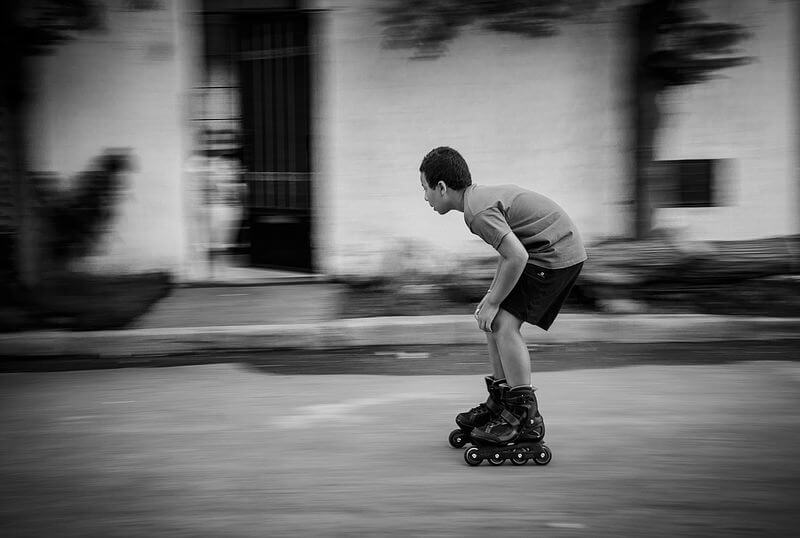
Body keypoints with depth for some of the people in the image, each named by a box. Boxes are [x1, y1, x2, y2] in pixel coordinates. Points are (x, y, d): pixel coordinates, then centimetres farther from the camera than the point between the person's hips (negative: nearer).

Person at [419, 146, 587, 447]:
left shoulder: (478, 211, -21)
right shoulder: (481, 195, 11)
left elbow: (517, 257, -27)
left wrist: (493, 302, -15)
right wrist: (492, 295, 12)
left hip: (556, 253, -10)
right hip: (560, 250, 10)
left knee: (503, 324, -14)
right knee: (495, 322, 11)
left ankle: (526, 418, -8)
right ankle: (499, 404, 21)